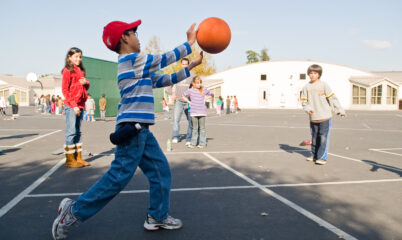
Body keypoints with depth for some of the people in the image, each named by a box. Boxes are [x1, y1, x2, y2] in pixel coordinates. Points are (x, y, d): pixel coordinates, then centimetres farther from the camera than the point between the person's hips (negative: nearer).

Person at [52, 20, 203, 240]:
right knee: (119, 177, -7)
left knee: (160, 170, 11)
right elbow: (164, 60, -2)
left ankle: (157, 217, 21)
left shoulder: (137, 66, 20)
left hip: (141, 130, 10)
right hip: (132, 129, -10)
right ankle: (73, 212, 5)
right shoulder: (131, 59, -9)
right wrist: (190, 43, 9)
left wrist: (190, 67, 23)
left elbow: (163, 80, 22)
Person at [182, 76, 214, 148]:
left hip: (202, 112, 0)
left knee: (202, 128, 2)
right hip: (194, 112, 0)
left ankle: (203, 143, 9)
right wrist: (189, 102, 3)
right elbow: (183, 96, 12)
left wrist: (205, 99, 9)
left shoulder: (204, 90, 4)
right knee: (195, 128, 5)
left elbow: (211, 94, 19)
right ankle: (193, 143, 12)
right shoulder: (190, 91, 1)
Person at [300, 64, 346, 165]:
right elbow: (304, 102, 6)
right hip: (313, 118, 3)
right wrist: (308, 109, -13)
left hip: (325, 116, -3)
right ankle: (315, 155, 27)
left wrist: (340, 111, -3)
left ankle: (322, 157, 1)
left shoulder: (324, 85, -3)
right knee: (314, 138, 13)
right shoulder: (306, 87, 6)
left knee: (323, 137, -5)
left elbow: (332, 99, -2)